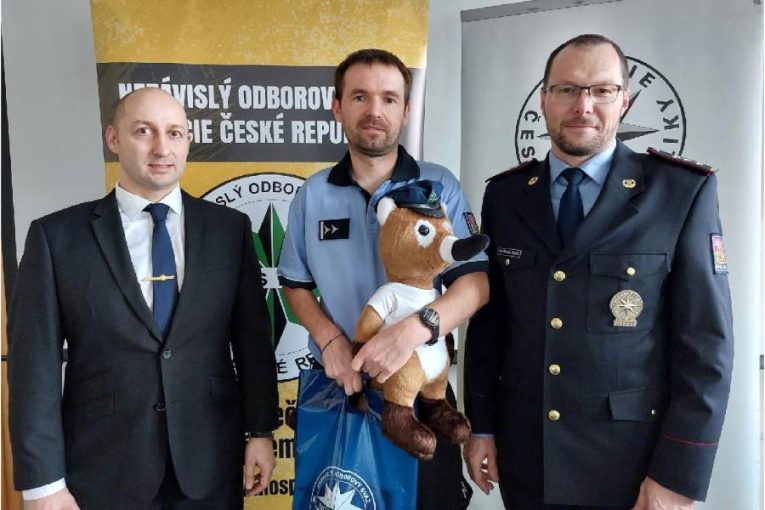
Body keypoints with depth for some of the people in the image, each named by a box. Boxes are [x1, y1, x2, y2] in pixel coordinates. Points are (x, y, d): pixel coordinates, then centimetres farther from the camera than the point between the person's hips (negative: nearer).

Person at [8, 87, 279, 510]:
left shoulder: (230, 229, 0)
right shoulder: (57, 236, -4)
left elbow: (252, 338, 2)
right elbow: (35, 364, -6)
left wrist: (260, 431, 2)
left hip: (211, 461, 2)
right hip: (104, 470, -1)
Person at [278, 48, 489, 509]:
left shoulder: (439, 186, -5)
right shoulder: (313, 195, 2)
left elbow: (475, 281, -11)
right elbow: (296, 284, 9)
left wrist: (415, 329, -29)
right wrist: (330, 338, -11)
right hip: (337, 387, 2)